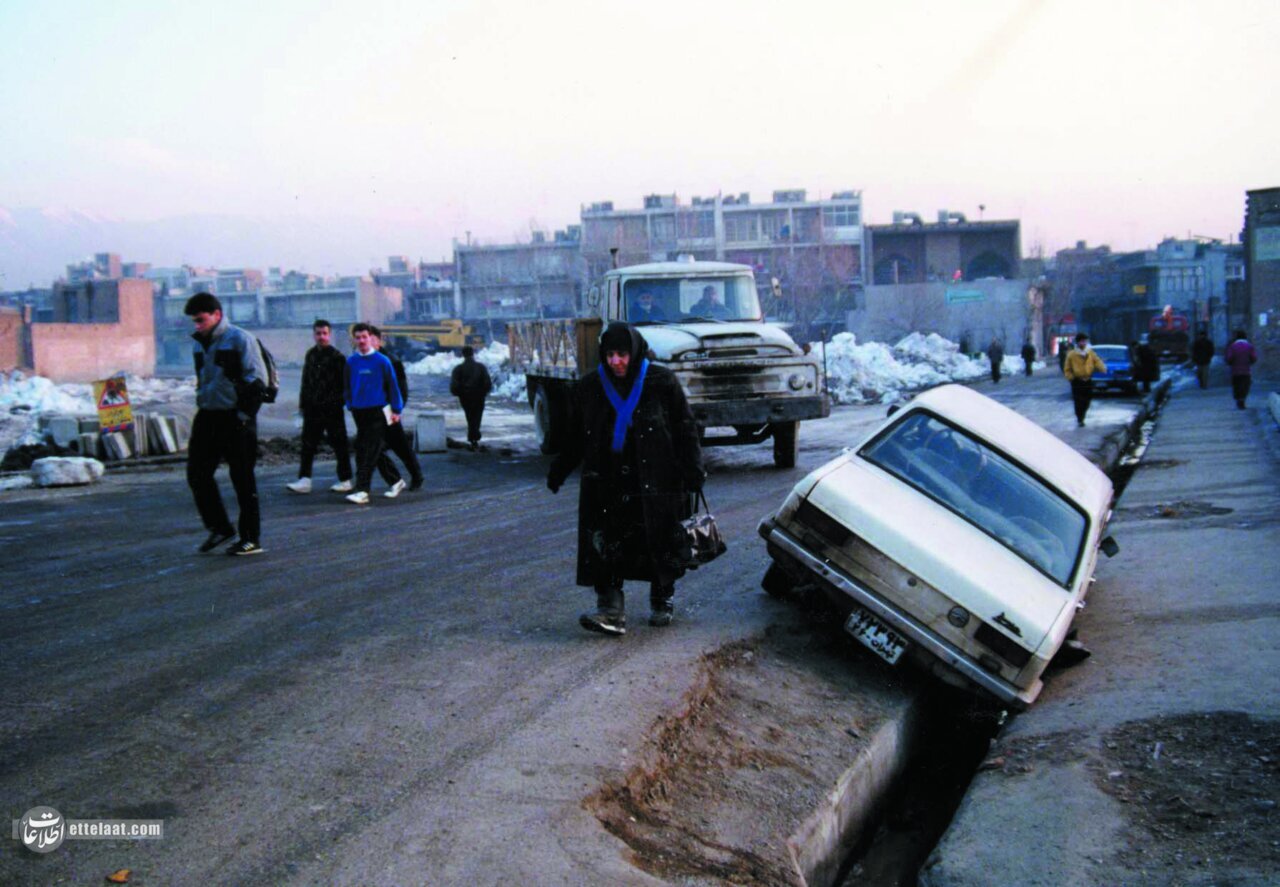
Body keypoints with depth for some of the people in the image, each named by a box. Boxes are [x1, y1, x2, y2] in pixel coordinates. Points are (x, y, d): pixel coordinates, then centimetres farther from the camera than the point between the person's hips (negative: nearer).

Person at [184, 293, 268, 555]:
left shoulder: (240, 339, -10)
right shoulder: (199, 344, 12)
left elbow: (257, 379, -12)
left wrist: (244, 414, -16)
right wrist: (203, 403, 15)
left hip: (235, 418, -7)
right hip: (207, 416, 7)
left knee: (242, 479, -1)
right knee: (197, 474, 6)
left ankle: (252, 538, 8)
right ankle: (219, 528, 20)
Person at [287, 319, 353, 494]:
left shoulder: (337, 357, -5)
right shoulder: (310, 354, 13)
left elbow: (343, 384, -7)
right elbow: (305, 381, 18)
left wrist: (337, 402, -14)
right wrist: (303, 403, 14)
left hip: (331, 408, -5)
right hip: (313, 408, 6)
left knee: (339, 444, 3)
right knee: (308, 443, 0)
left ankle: (345, 480, 11)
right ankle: (305, 480, 1)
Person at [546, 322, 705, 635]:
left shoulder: (662, 382, -2)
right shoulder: (591, 387, 7)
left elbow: (685, 428, 1)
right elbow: (577, 436, 16)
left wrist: (693, 469, -5)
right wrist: (558, 471, 10)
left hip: (656, 481, -2)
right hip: (607, 484, 2)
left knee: (660, 542, 5)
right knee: (605, 543, -9)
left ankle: (662, 602, 24)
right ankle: (610, 609, -9)